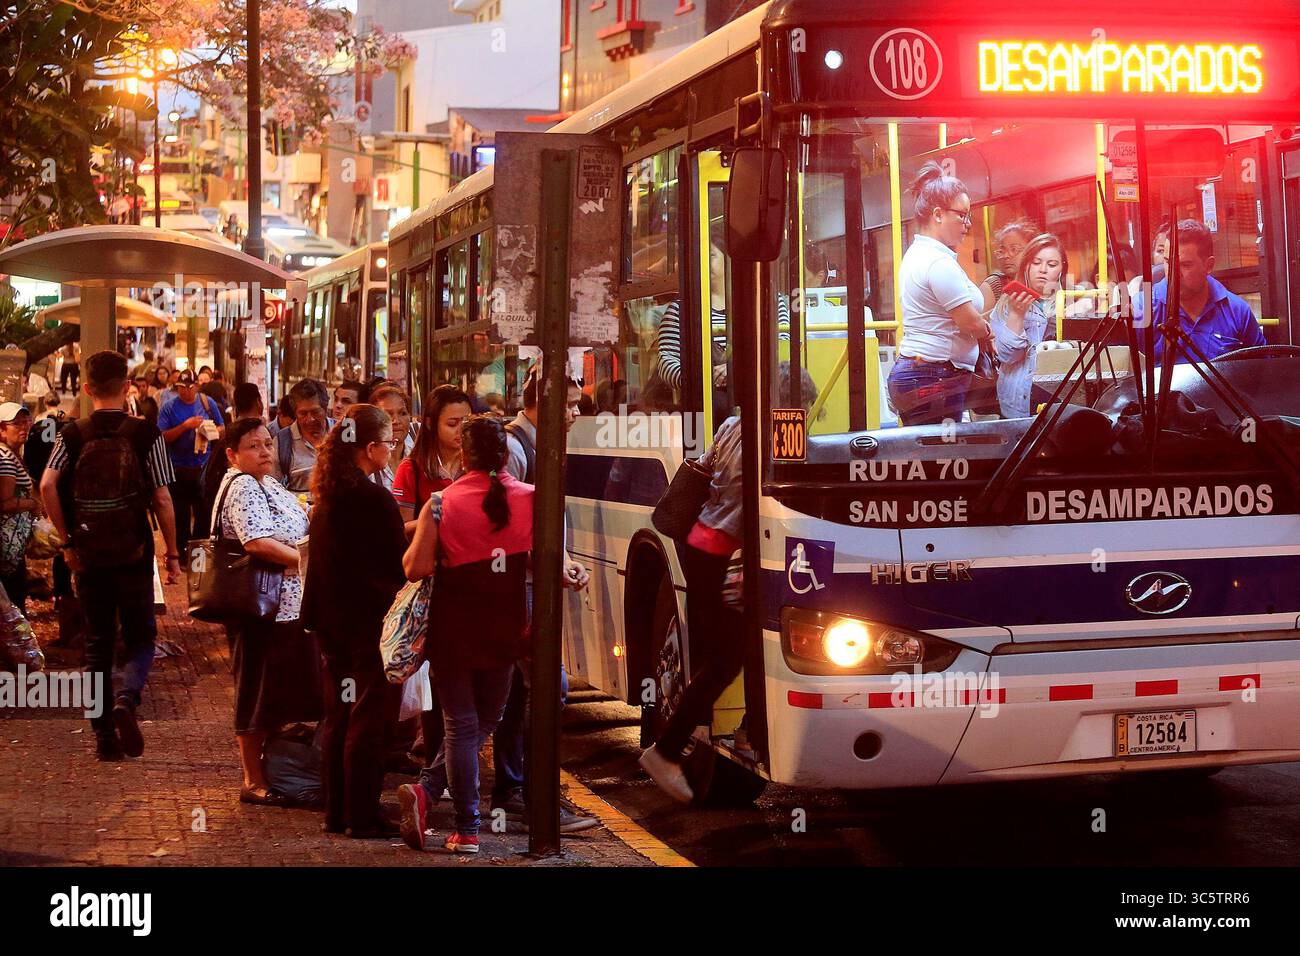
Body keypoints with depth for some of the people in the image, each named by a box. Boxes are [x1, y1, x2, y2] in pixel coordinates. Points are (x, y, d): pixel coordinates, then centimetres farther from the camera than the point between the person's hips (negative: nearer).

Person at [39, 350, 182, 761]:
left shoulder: (72, 434, 0)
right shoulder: (146, 434, -4)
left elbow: (47, 485, -14)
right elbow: (162, 500, -6)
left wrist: (67, 540, -5)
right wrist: (172, 553, 2)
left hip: (88, 555, 2)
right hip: (133, 554, -2)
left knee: (97, 643, 11)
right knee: (140, 638, 9)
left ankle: (104, 735, 10)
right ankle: (127, 698, -19)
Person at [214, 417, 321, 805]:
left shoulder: (268, 484, 17)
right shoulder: (242, 487, -15)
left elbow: (293, 531, 29)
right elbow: (256, 542, -27)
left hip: (288, 606, 10)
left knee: (283, 692, 16)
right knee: (259, 694, -1)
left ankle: (271, 770, 28)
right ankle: (254, 783, 7)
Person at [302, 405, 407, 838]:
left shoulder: (327, 494, 6)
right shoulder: (373, 498, -18)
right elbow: (400, 563, -14)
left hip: (334, 620, 8)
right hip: (372, 622, -8)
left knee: (338, 718, 13)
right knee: (369, 720, -1)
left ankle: (336, 811, 19)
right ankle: (362, 816, 3)